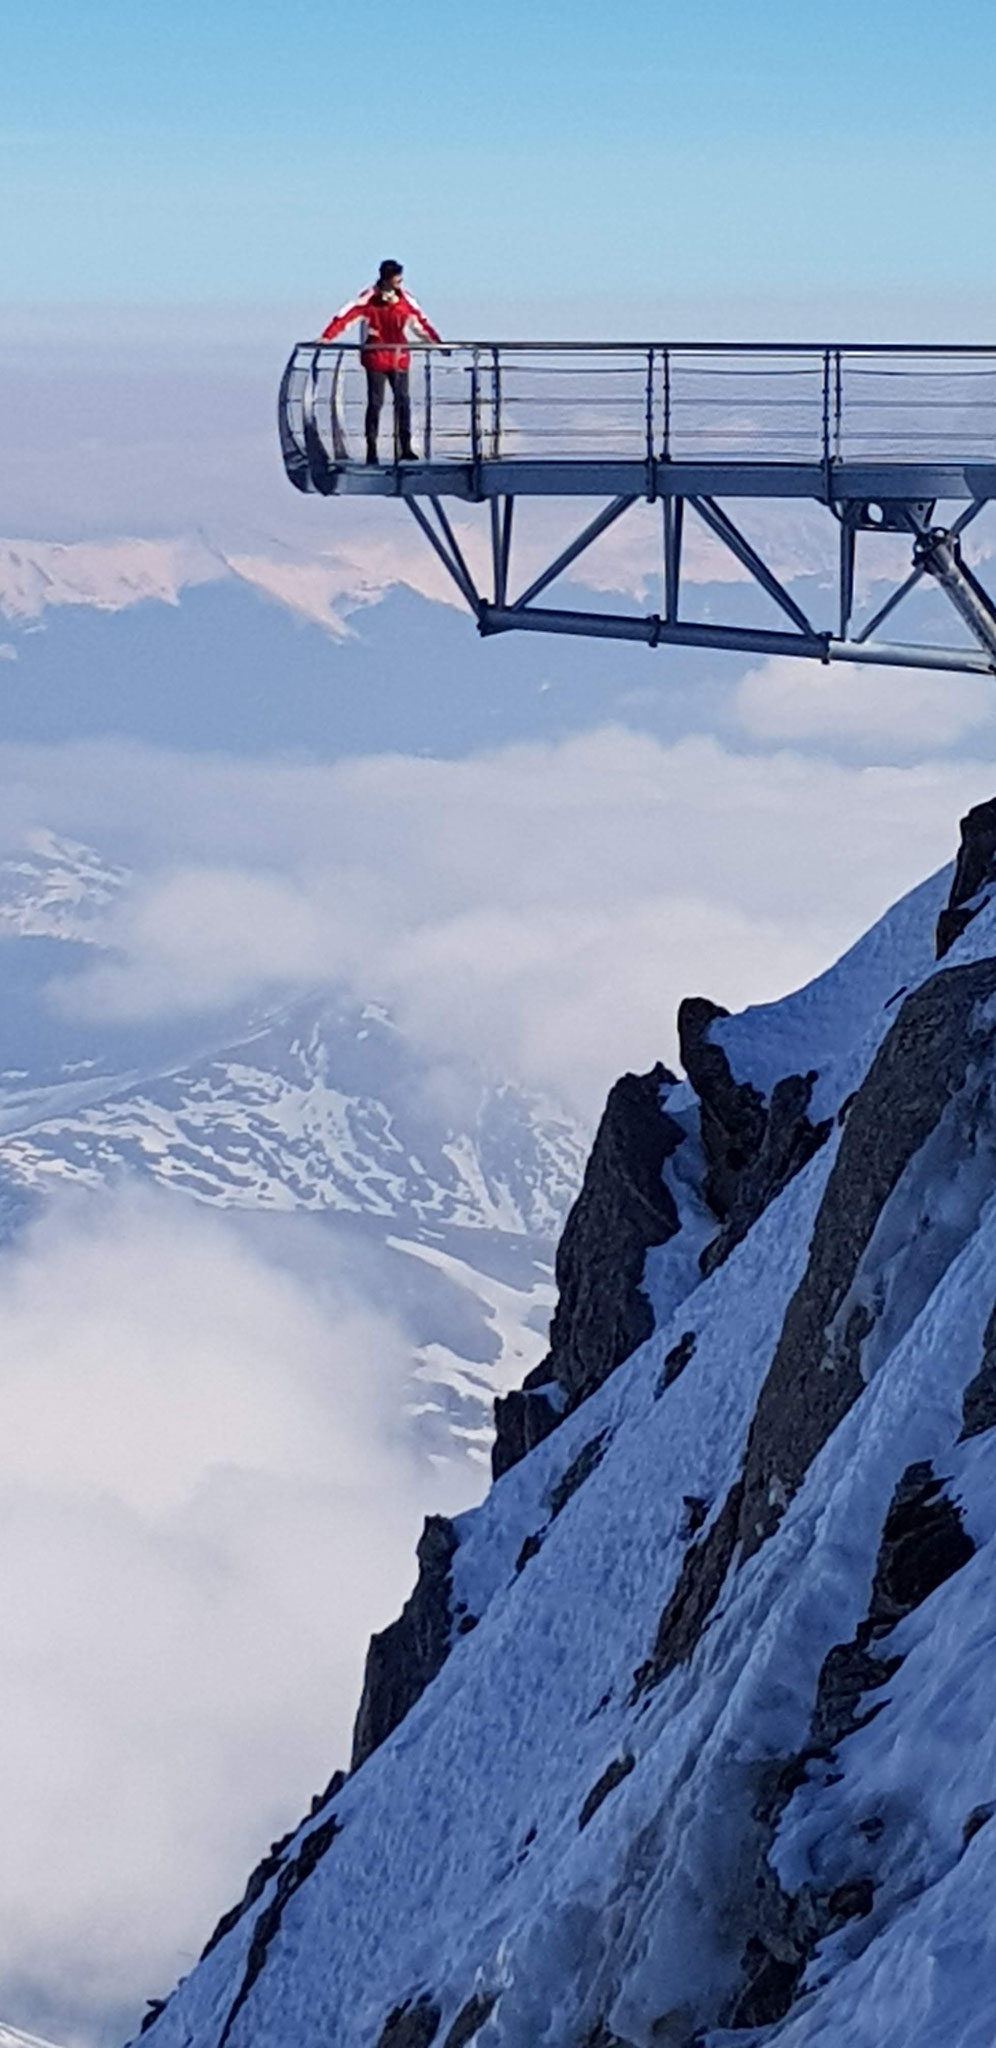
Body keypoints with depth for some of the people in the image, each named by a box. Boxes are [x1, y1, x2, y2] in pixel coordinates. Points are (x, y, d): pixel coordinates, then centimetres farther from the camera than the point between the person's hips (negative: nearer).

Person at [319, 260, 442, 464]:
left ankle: (405, 447, 5)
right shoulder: (370, 297, -8)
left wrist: (435, 339, 15)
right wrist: (328, 336, -22)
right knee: (375, 402, -3)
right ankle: (371, 449, 2)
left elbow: (419, 319, 15)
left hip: (399, 356, 4)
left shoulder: (404, 297, 4)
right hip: (375, 356, -4)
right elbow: (347, 315, -13)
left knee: (403, 400, 1)